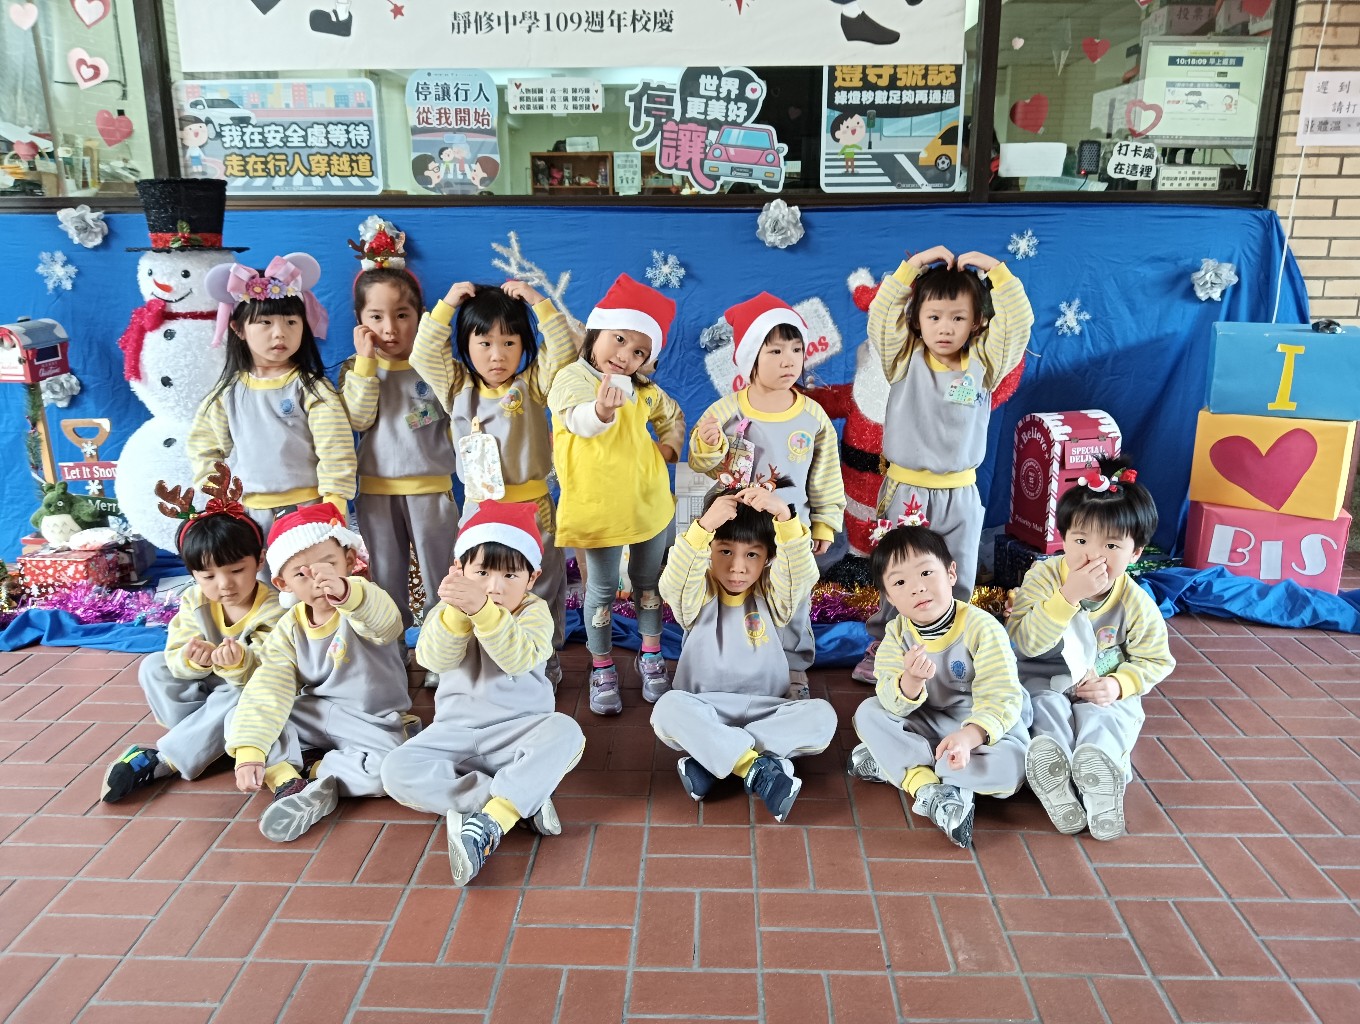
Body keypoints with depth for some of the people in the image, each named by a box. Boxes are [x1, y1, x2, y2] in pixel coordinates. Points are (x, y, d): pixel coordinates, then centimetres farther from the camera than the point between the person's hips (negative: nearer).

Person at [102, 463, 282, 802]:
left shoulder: (273, 612, -25)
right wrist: (193, 660, -40)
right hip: (204, 685, 6)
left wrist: (239, 663, -53)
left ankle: (159, 761, -29)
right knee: (153, 668, -11)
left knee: (238, 698, -36)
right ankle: (207, 739, -21)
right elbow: (175, 658, -15)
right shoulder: (193, 602, -9)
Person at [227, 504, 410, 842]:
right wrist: (249, 751, -21)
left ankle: (312, 775, -7)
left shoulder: (364, 604, -18)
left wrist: (348, 593, -66)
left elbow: (386, 622, -44)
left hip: (368, 722, -4)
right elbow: (268, 690, -9)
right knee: (237, 720, -11)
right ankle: (288, 781, -20)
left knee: (382, 771, -32)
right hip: (311, 715, 4)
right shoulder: (290, 628, -3)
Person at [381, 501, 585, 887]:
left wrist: (483, 609, -45)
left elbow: (520, 658, -28)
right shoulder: (447, 611, 0)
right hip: (455, 732, 2)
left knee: (565, 733, -31)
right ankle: (523, 801, -23)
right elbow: (435, 658, -21)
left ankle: (488, 820, -32)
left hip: (520, 729, -2)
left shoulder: (534, 612, -7)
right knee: (397, 771, -23)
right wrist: (455, 612, -41)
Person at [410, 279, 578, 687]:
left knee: (539, 591, 9)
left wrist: (538, 302, -17)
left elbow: (564, 350, -13)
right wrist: (447, 305, -8)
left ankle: (546, 667, 23)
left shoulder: (532, 385, -2)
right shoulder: (458, 388, 5)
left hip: (532, 506, -2)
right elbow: (423, 355, -4)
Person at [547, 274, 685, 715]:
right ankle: (602, 669, 25)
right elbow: (579, 420, -35)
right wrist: (602, 409, -57)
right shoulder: (571, 379, -13)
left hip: (648, 502, 5)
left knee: (648, 581, 18)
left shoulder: (643, 389, 5)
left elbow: (672, 415, 25)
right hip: (600, 508, -5)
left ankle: (651, 656, 36)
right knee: (602, 590, 8)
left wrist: (668, 446, 6)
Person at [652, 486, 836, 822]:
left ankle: (710, 756, -25)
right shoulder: (698, 594, -4)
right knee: (667, 709, -33)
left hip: (765, 711, 2)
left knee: (822, 716, -25)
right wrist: (703, 526, -46)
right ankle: (759, 766, -31)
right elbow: (672, 584, -28)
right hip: (703, 711, -1)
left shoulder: (772, 595, -1)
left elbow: (803, 574, -23)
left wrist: (785, 517, -42)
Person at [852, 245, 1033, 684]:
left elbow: (1019, 322, -10)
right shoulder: (905, 360, -3)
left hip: (960, 494, 1)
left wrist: (997, 271, -16)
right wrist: (912, 266, -18)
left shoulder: (984, 363, -1)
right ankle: (883, 647, 24)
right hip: (905, 490, -1)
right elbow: (880, 315, -14)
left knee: (957, 582, 12)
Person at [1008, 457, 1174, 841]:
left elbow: (1155, 660, 1)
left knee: (1103, 719, -31)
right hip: (1043, 683, -1)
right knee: (1047, 709, -32)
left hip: (1103, 693, 1)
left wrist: (1119, 685, -19)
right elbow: (1027, 641, -27)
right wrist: (1068, 596, -38)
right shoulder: (1043, 577, -16)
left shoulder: (1136, 603, -11)